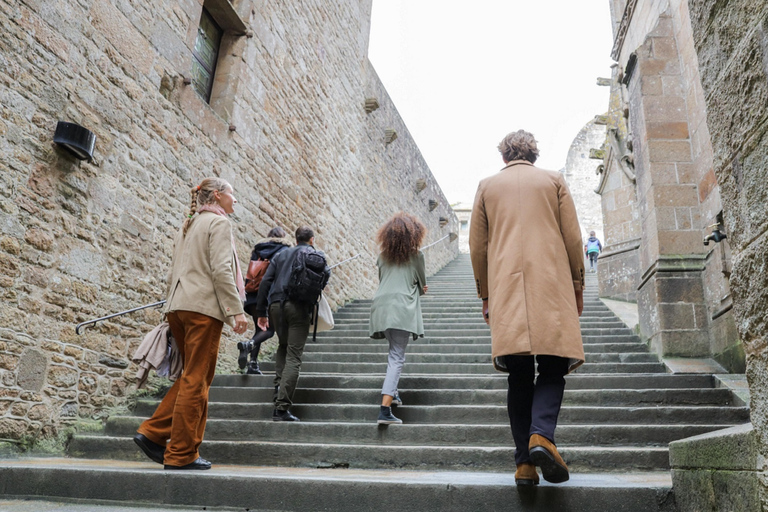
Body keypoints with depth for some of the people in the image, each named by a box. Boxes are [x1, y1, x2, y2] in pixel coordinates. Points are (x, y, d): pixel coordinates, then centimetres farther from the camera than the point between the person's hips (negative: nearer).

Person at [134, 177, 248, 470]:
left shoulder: (188, 226, 24)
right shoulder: (218, 222, -3)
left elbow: (174, 272, 22)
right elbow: (221, 270, -15)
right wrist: (236, 310, -16)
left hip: (178, 306, 9)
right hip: (203, 306, -9)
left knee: (193, 377, 17)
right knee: (196, 380, -3)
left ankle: (152, 433, 13)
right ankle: (181, 454, 3)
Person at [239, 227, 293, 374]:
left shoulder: (258, 249, 19)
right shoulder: (285, 249, 6)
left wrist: (247, 292, 18)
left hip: (254, 295, 5)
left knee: (260, 329, 13)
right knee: (269, 329, -2)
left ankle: (253, 364, 3)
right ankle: (249, 344, -30)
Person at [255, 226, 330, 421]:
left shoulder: (281, 255, 22)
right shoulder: (316, 255, 13)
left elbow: (265, 281, 14)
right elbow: (325, 273, -3)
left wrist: (261, 312, 14)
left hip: (276, 305, 4)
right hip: (298, 306, -4)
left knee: (283, 346, 28)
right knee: (294, 356, -2)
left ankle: (279, 384, 11)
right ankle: (281, 407, -6)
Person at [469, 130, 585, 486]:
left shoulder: (487, 186, 15)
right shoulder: (553, 180, 12)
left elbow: (477, 246, 12)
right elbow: (573, 239, 7)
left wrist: (485, 295, 18)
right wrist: (578, 286, 16)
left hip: (505, 289, 1)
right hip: (551, 285, -1)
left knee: (519, 376, 4)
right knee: (552, 369, 3)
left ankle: (524, 463, 2)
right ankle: (542, 435, -21)